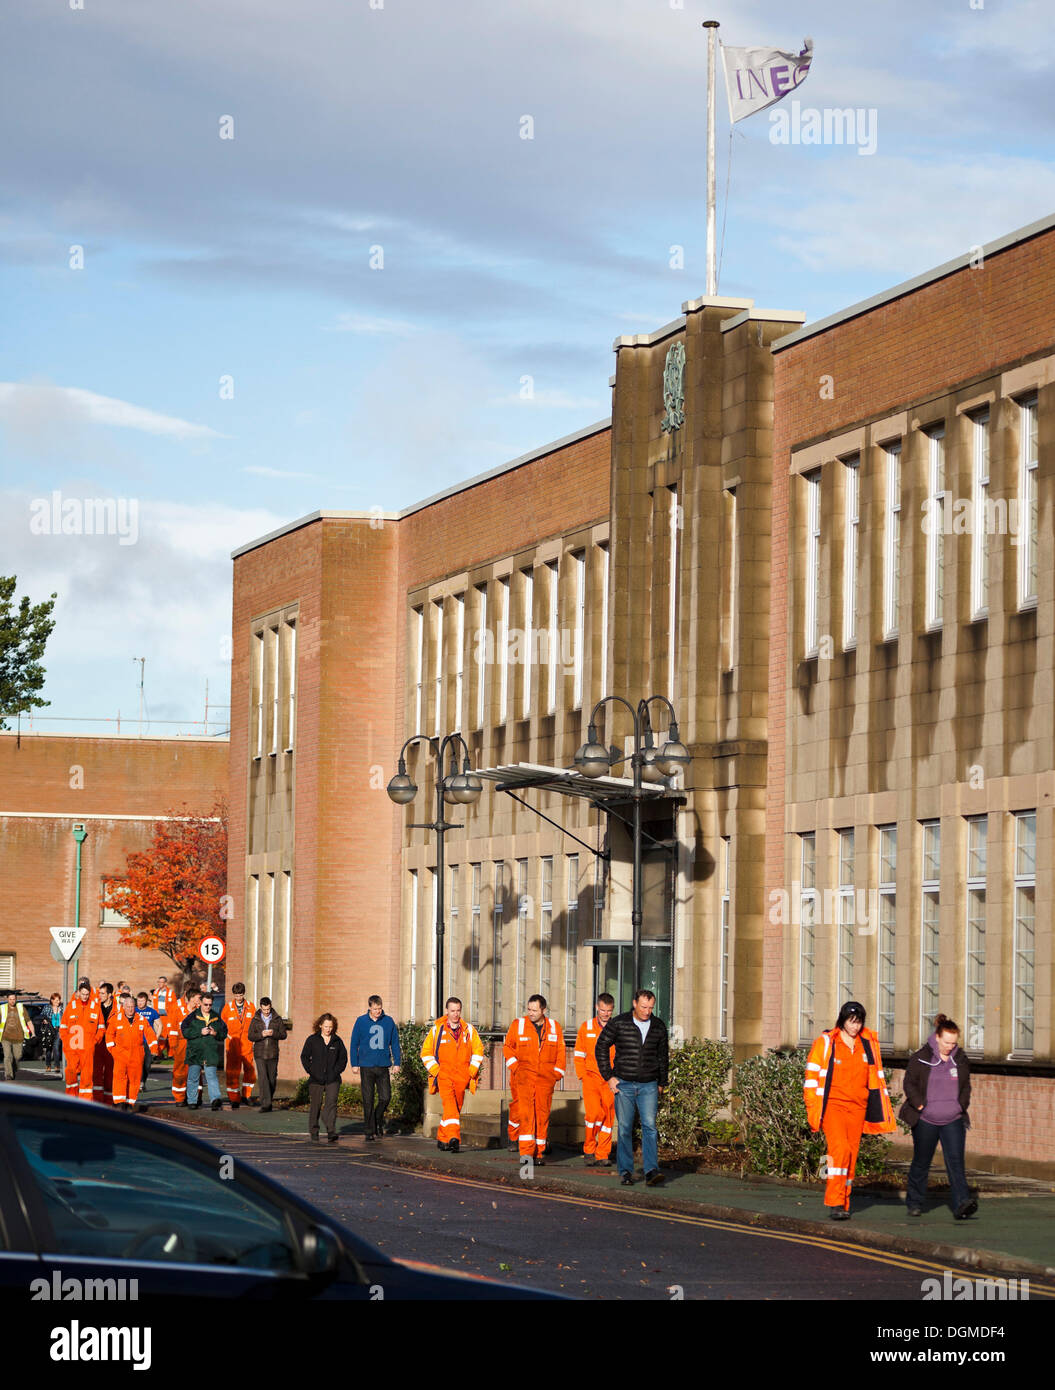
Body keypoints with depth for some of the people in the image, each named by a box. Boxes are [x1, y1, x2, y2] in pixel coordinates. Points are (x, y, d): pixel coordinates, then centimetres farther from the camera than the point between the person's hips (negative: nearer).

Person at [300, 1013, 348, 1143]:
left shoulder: (337, 1041, 8)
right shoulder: (312, 1040, 3)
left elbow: (343, 1058, 14)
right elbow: (304, 1057, 6)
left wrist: (337, 1071, 2)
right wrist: (310, 1071, -3)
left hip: (332, 1079, 0)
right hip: (316, 1079, 0)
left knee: (331, 1104, -12)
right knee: (315, 1105, 6)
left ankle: (331, 1132, -17)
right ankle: (314, 1133, 18)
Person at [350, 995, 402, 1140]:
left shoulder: (389, 1022, 4)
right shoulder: (361, 1022, 0)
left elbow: (395, 1043, 10)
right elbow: (354, 1044, 4)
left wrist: (396, 1063, 5)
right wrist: (354, 1065, 0)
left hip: (383, 1066, 1)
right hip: (366, 1067, -1)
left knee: (385, 1097, -4)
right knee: (368, 1101, 0)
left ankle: (378, 1122, 21)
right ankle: (370, 1131, 7)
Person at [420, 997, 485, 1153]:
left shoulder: (469, 1029, 9)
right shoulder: (436, 1029, 5)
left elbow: (478, 1050, 14)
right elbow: (426, 1052, 10)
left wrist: (472, 1070, 3)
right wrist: (435, 1070, -1)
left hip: (462, 1076, 3)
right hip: (444, 1073, -3)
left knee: (456, 1108, 6)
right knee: (450, 1105, -21)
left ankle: (442, 1138, 22)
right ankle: (453, 1137, -33)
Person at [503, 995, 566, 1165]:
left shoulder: (554, 1027, 9)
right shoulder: (518, 1025, 4)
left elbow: (560, 1052, 15)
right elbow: (507, 1047, 11)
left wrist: (557, 1073, 6)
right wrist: (515, 1066, -2)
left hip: (545, 1077, 2)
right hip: (524, 1075, -2)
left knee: (543, 1113, 2)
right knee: (525, 1112, -14)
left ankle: (539, 1151, 9)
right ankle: (526, 1151, -19)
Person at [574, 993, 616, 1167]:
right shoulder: (586, 1027, 7)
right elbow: (579, 1055, 10)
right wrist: (583, 1076, 0)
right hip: (591, 1077, -1)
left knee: (608, 1117, -1)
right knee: (594, 1112, -17)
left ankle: (602, 1155, 8)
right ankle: (589, 1149, 1)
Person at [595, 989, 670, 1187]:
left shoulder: (659, 1026, 6)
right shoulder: (618, 1023, -4)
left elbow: (663, 1056, 18)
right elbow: (601, 1047, 2)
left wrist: (662, 1083, 17)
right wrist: (608, 1077, -2)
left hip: (648, 1086, 1)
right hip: (624, 1085, -1)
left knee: (650, 1126, -11)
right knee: (625, 1129, 1)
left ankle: (651, 1172, -17)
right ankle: (626, 1172, 9)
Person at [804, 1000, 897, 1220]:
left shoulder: (869, 1044, 10)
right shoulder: (826, 1043, -1)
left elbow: (876, 1077, 19)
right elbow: (812, 1074, 1)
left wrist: (882, 1110, 16)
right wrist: (813, 1107, -5)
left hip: (857, 1107, 4)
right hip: (832, 1103, -4)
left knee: (851, 1154, 4)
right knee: (839, 1148, -20)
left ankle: (843, 1205, 11)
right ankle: (835, 1203, -21)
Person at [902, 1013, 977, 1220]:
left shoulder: (960, 1059, 5)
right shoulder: (921, 1058, -6)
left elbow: (966, 1085, 16)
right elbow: (909, 1083, -2)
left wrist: (962, 1105, 2)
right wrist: (920, 1104, -11)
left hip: (953, 1120, 2)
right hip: (926, 1121, -2)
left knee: (955, 1161, -12)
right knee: (921, 1163, 9)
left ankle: (962, 1204, -21)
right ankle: (914, 1202, 25)